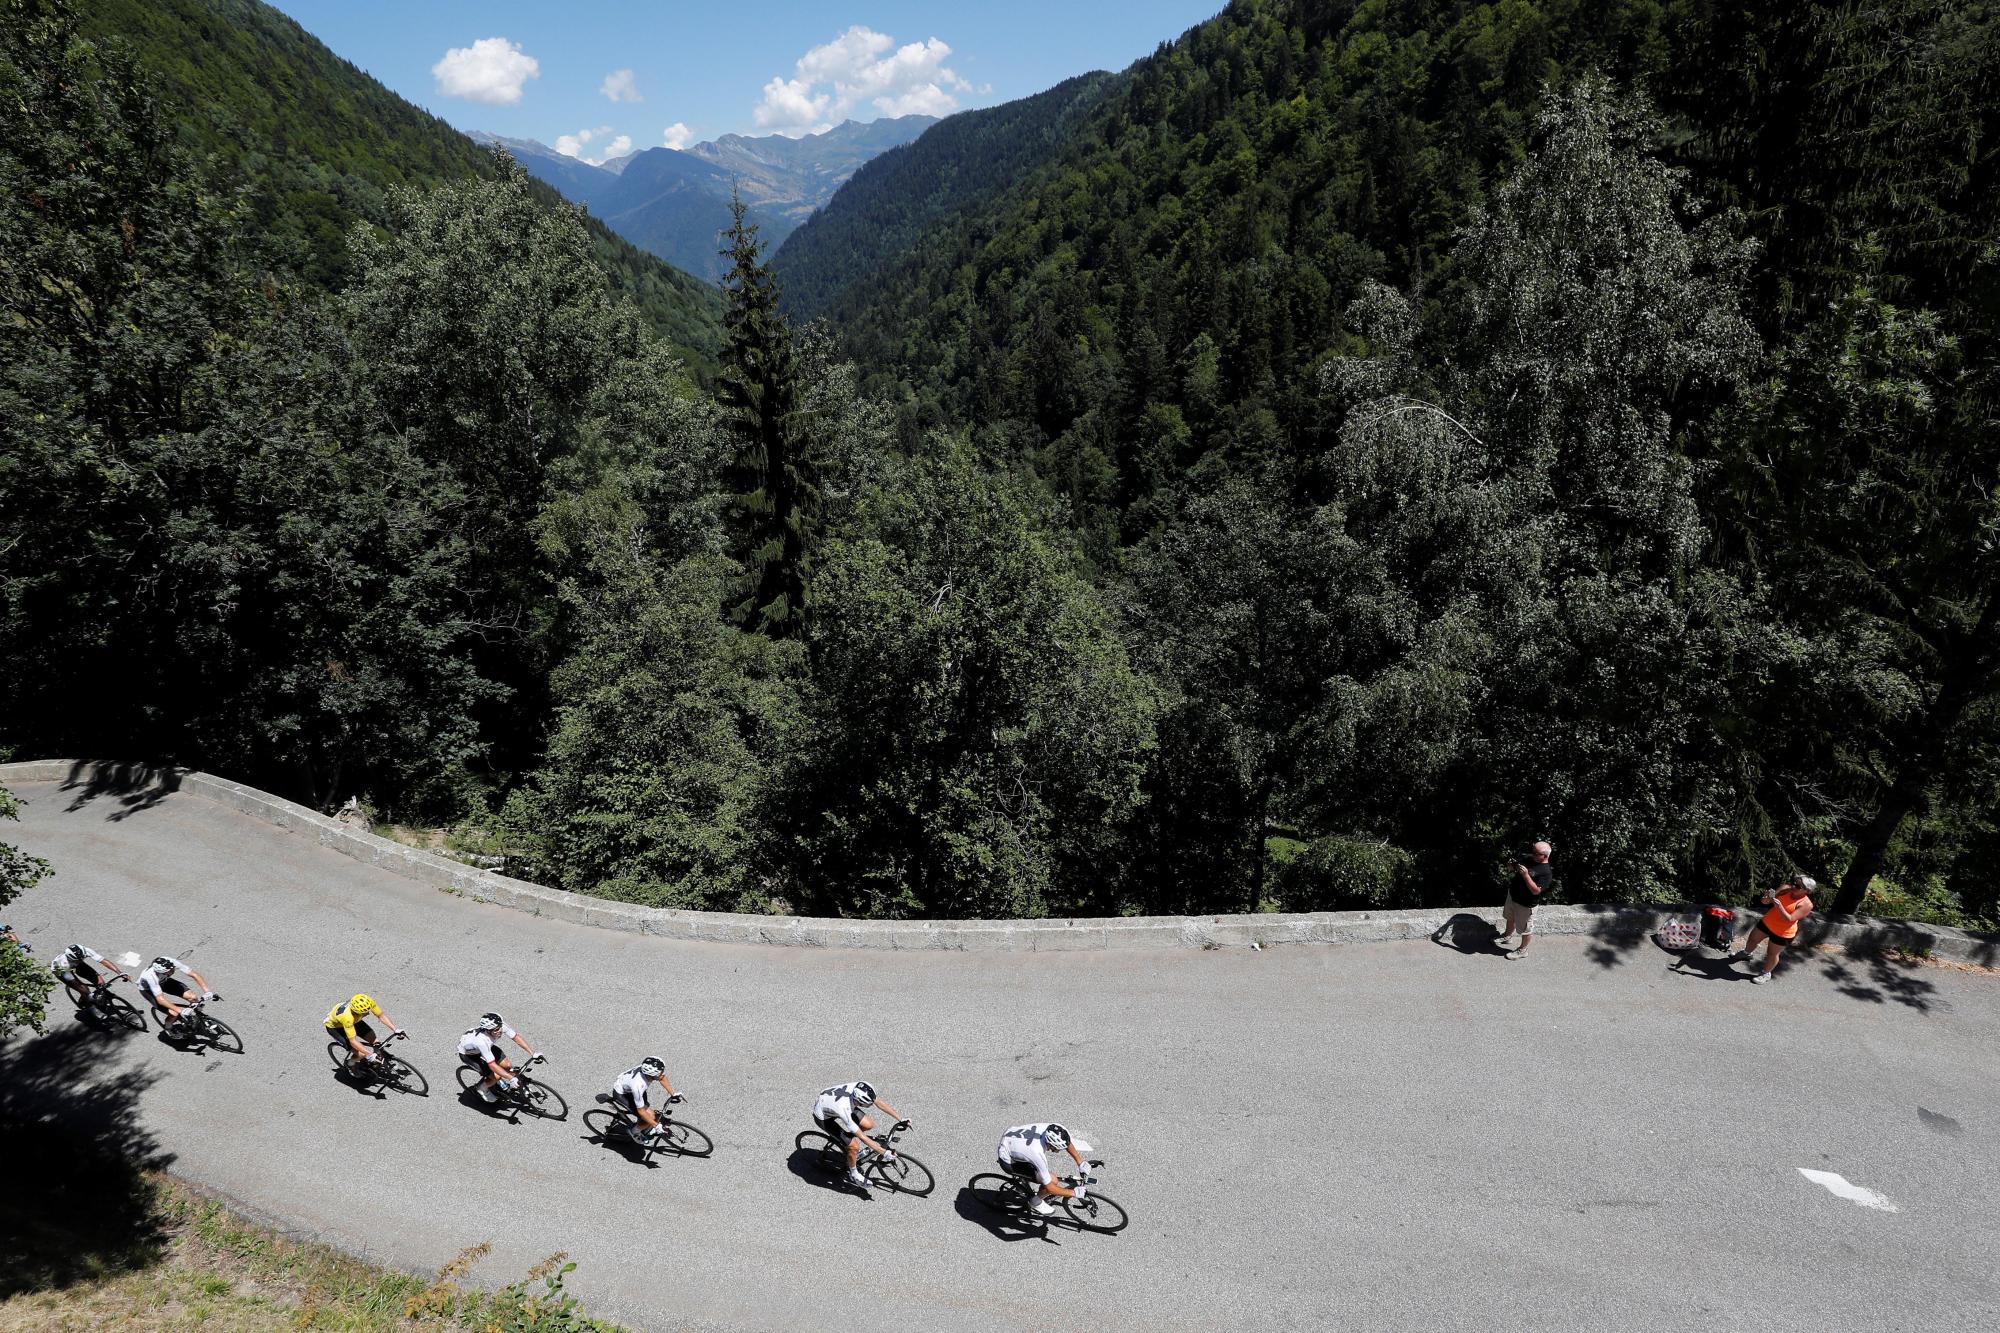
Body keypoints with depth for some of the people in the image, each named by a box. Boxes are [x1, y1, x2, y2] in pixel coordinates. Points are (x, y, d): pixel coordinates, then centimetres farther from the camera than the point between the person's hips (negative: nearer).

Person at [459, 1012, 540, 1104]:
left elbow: (516, 1037, -18)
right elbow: (492, 1065, -41)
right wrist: (511, 1078, -43)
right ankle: (482, 1090, 15)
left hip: (486, 1047, 6)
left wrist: (533, 1053, -25)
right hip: (467, 1054, -6)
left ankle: (501, 1083, 24)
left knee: (508, 1065, -7)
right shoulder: (482, 1041, -44)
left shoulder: (499, 1026, -29)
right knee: (496, 1076, -15)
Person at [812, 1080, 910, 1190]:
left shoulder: (859, 1089, -27)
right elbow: (862, 1137, -31)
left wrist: (901, 1119, -8)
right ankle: (853, 1175, 13)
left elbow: (880, 1102, -9)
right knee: (854, 1146, -14)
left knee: (869, 1125, -4)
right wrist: (884, 1153, -27)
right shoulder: (844, 1109, -41)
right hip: (823, 1116, -6)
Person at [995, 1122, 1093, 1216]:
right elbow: (1049, 1187, -21)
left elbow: (1068, 1142, 3)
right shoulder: (1038, 1154, -36)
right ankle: (1037, 1202, 17)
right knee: (1053, 1180, -11)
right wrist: (1074, 1192, -13)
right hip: (1008, 1161, -7)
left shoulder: (1051, 1129, -21)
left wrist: (1081, 1163, 1)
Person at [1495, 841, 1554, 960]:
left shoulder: (1546, 872, -28)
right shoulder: (1528, 858, -6)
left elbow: (1536, 891, -32)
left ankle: (1522, 950, 33)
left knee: (1525, 928, 13)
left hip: (1525, 904, -8)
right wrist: (1514, 865, -13)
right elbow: (1514, 867, 11)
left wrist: (1526, 875, -40)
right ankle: (1506, 936, 54)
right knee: (1510, 918, 30)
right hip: (1512, 896, 8)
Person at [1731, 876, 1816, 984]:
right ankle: (1747, 953, 56)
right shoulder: (1785, 888, -11)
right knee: (1753, 939, 26)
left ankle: (1765, 973, 37)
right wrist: (1767, 898, -27)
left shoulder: (1806, 904, -25)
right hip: (1767, 922, 5)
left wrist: (1779, 906, -42)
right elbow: (1764, 901, -5)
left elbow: (1789, 919, -30)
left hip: (1782, 933, -5)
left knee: (1772, 953, 14)